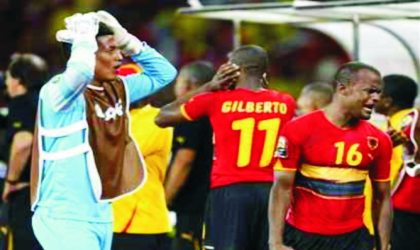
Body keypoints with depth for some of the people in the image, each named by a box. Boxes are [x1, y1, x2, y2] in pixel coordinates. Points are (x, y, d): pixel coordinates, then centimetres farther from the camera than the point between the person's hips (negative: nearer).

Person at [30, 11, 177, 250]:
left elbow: (164, 73, 18)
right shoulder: (59, 90, -15)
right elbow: (81, 70, -38)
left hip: (102, 217, 8)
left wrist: (125, 39, 6)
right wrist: (84, 35, -19)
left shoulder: (117, 90, 9)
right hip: (64, 219, -8)